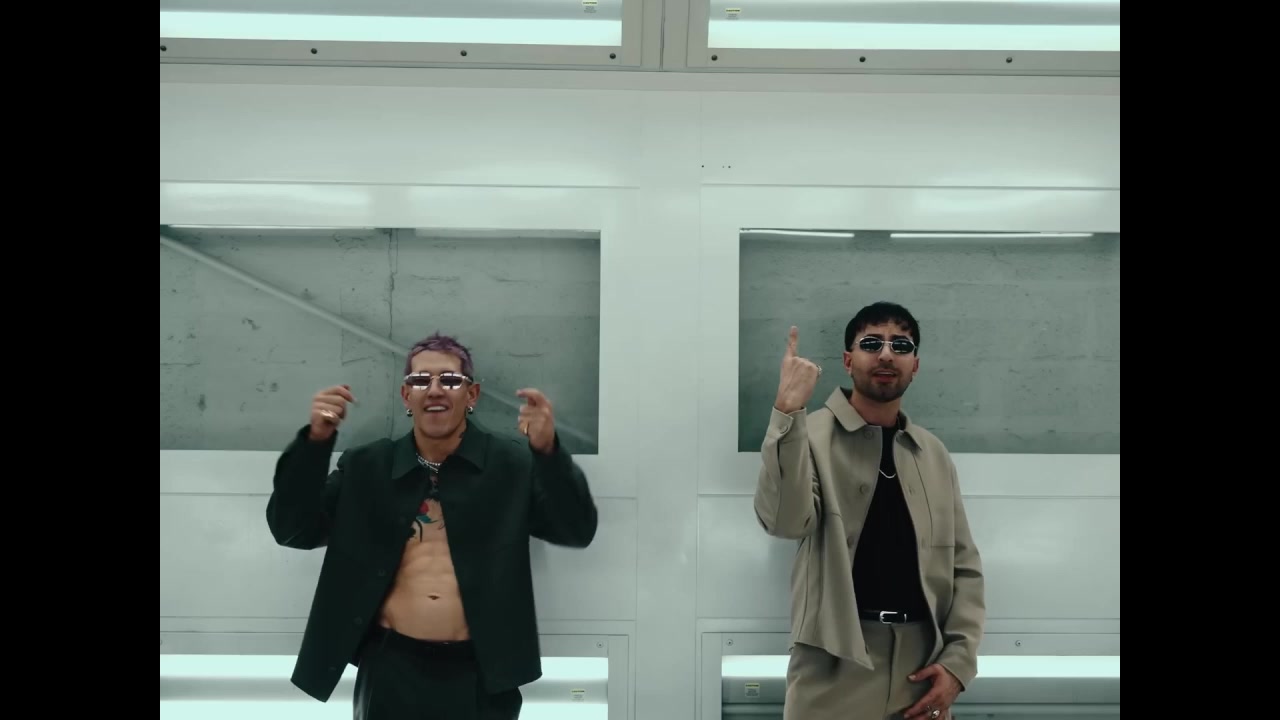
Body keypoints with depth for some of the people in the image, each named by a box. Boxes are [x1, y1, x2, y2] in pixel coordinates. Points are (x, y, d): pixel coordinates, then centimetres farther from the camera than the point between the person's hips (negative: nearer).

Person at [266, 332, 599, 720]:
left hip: (481, 673, -1)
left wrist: (548, 451, -25)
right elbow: (292, 531, 2)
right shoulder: (366, 466, 5)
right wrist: (315, 440, -11)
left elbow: (578, 531, -8)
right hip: (391, 669, 1)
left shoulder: (513, 463, -1)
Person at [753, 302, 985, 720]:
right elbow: (784, 520, -21)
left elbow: (964, 565, 11)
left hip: (924, 663, 4)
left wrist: (958, 660, 0)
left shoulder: (934, 454, 10)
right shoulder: (811, 435, -4)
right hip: (837, 664, -4)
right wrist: (788, 415, -29)